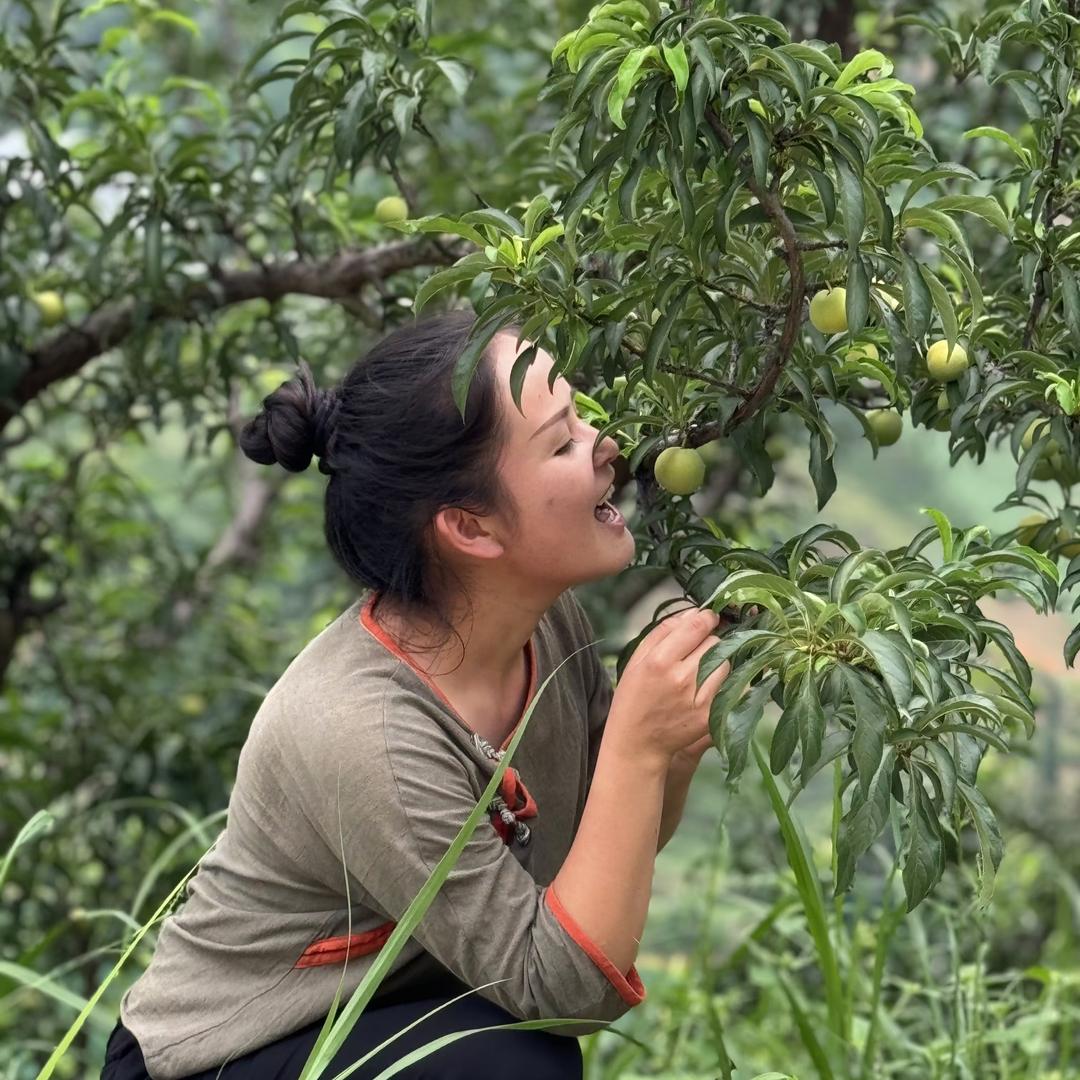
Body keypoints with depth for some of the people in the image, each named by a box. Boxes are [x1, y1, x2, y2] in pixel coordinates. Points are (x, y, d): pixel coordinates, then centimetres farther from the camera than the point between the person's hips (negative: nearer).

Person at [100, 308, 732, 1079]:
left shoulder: (546, 617, -11)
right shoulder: (360, 732, -33)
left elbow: (612, 851, 3)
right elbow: (568, 990, -27)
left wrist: (673, 743, -16)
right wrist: (641, 742, -30)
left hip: (373, 1012, 8)